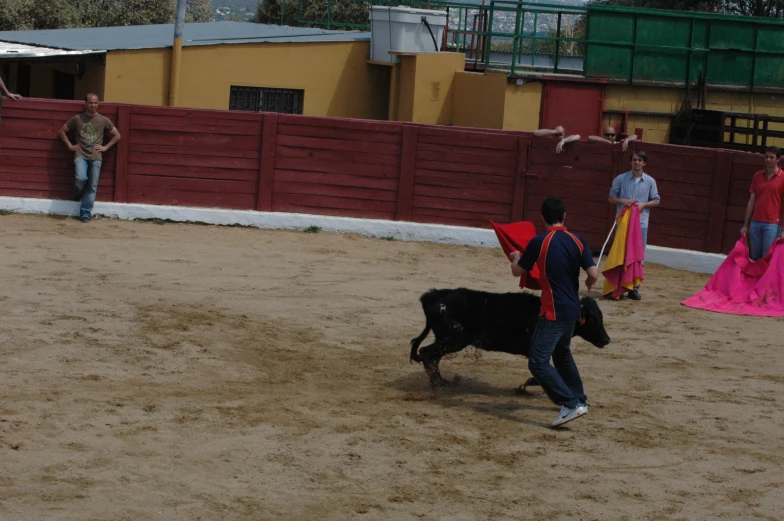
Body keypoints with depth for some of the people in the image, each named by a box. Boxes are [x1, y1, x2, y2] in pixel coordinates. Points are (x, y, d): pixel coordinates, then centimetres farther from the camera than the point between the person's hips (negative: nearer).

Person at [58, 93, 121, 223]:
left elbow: (117, 135, 15)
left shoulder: (103, 120, 7)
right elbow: (62, 131, 17)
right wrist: (70, 145, 8)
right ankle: (77, 194, 10)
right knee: (81, 178, -24)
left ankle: (85, 214, 5)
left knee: (92, 186, -2)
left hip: (96, 157, 1)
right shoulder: (77, 119, 6)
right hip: (81, 155, -1)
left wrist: (105, 147, 6)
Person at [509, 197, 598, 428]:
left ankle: (571, 404, -17)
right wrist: (588, 284, 18)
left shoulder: (538, 243, -12)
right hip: (573, 310, 7)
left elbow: (517, 271, 1)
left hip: (553, 312, -7)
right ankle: (580, 399, 38)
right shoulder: (577, 241, -1)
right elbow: (593, 274, -6)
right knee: (562, 354, 28)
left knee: (538, 362, -7)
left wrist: (516, 257, 24)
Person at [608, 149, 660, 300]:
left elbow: (656, 201, 10)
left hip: (641, 223, 1)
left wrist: (643, 205, -9)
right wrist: (623, 201, -12)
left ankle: (634, 288, 5)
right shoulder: (621, 179, 3)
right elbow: (611, 198, 7)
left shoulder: (650, 181, 5)